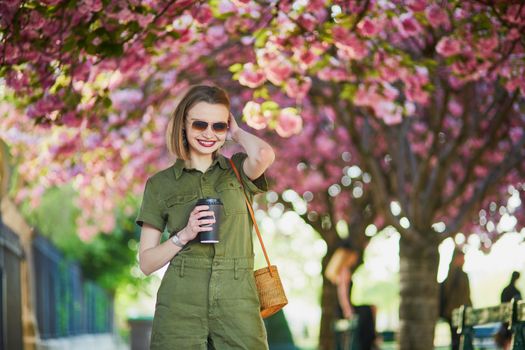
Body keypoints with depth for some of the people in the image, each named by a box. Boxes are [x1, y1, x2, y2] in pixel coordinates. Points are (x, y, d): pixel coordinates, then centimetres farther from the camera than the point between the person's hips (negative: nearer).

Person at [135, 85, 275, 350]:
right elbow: (146, 263, 6)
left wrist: (236, 133, 3)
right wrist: (184, 235, -10)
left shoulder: (238, 171, 9)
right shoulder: (160, 184, 8)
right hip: (180, 307, 0)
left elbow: (264, 155, -17)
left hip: (237, 306, 0)